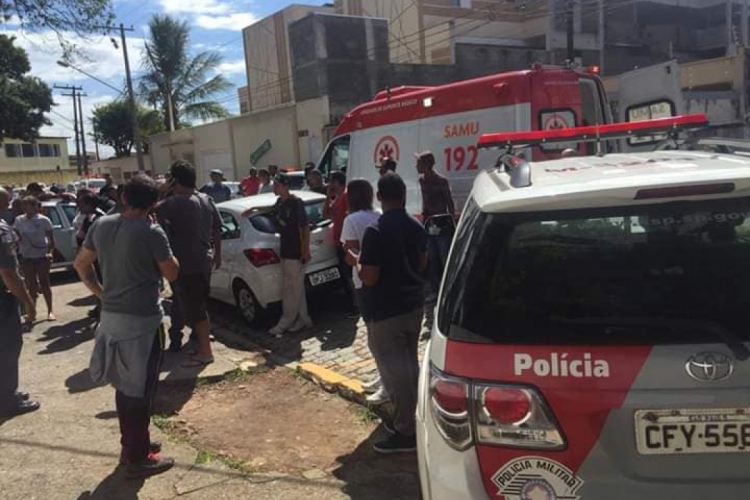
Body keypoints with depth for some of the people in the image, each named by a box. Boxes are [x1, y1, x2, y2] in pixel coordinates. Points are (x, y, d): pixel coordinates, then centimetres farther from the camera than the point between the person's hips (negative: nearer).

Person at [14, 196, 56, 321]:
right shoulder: (19, 220, 0)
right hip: (26, 257, 3)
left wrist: (51, 252, -17)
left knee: (45, 284, 4)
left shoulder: (44, 220, -9)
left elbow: (51, 239, -6)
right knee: (31, 286, 11)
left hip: (42, 256, -3)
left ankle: (50, 311, 12)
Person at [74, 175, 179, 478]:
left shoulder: (101, 225, 4)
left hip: (111, 315, 7)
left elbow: (81, 265, 12)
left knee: (125, 385, 19)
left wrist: (101, 293, 17)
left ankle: (131, 445, 32)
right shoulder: (151, 232, -17)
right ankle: (138, 458, 12)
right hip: (142, 319, -7)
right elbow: (172, 273, -7)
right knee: (140, 389, 3)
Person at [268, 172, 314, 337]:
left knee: (293, 289, 1)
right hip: (285, 251, 8)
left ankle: (285, 323, 8)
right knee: (296, 288, 14)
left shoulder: (296, 203, -15)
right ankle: (303, 320, 22)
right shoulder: (279, 202, 8)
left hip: (296, 253, -8)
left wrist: (306, 251, -17)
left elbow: (305, 228, -16)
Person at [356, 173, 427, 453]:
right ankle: (407, 416, 34)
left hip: (385, 311, -8)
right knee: (409, 364, 19)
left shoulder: (375, 232, -20)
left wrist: (356, 261, -3)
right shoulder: (416, 227, 3)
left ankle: (406, 432, 7)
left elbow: (369, 278, -21)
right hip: (413, 304, 8)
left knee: (394, 370, 0)